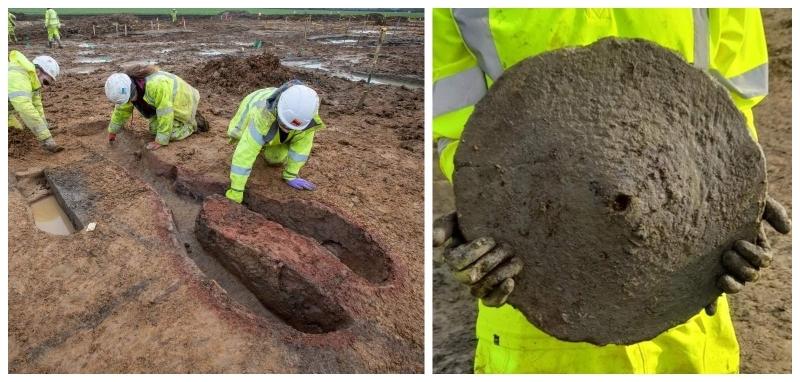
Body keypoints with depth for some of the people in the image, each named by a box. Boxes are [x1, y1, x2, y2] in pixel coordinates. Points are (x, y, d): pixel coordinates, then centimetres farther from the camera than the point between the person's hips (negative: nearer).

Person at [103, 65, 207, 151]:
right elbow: (122, 109, 3)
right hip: (164, 105, 8)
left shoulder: (156, 85, -41)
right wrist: (112, 131, 13)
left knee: (171, 134, -18)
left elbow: (165, 114, -35)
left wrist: (160, 141, -30)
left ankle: (193, 123, 5)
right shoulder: (127, 86, -14)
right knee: (154, 129, 0)